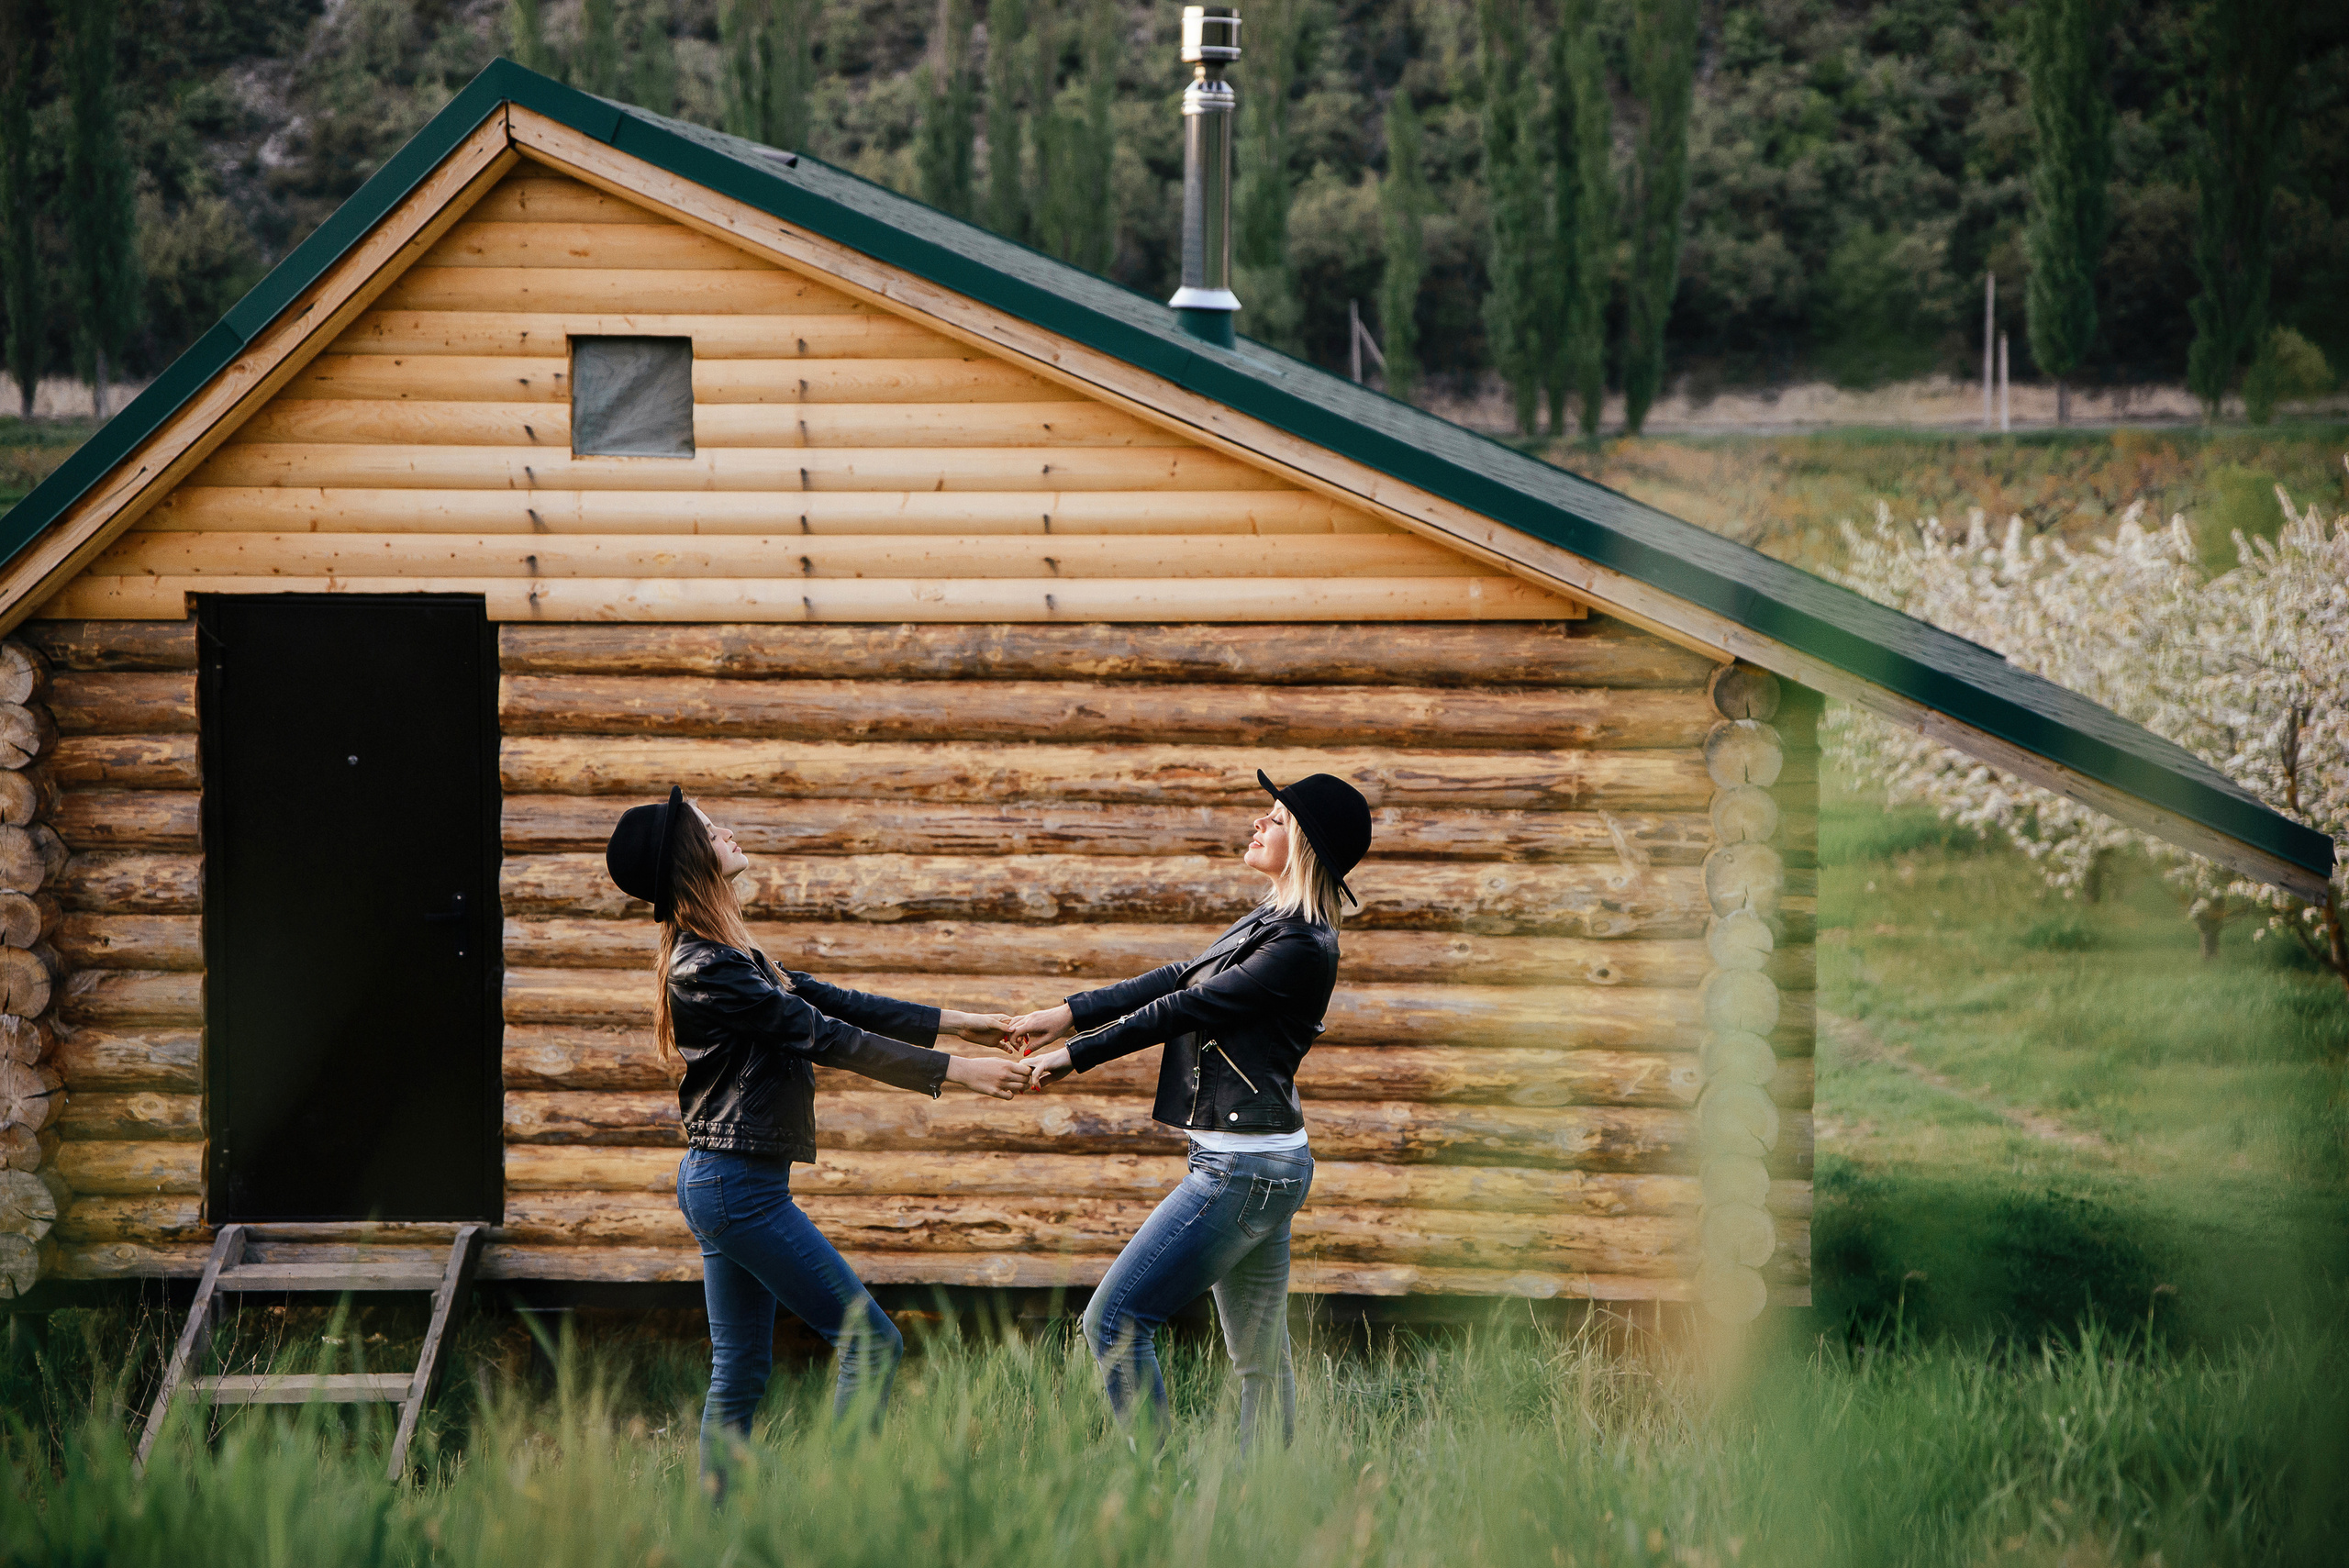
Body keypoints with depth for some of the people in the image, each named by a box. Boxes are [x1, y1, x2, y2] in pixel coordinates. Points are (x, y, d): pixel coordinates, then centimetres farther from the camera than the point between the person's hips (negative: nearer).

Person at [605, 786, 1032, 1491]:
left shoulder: (724, 958, 14)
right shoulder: (706, 970, -17)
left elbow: (833, 1002, 15)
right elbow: (827, 1037, -17)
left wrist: (956, 1024, 13)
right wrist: (957, 1072, -15)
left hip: (725, 1186, 10)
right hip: (738, 1186, -10)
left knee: (741, 1371, 11)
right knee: (871, 1341, -7)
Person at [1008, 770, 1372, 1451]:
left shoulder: (1302, 948, -16)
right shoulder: (1269, 922, 14)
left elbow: (1188, 1008, -14)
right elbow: (1178, 979, 16)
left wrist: (1077, 1055, -7)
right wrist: (1070, 1013, 11)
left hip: (1242, 1168, -10)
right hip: (1262, 1164, 10)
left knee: (1114, 1321, -9)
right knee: (1260, 1362, 10)